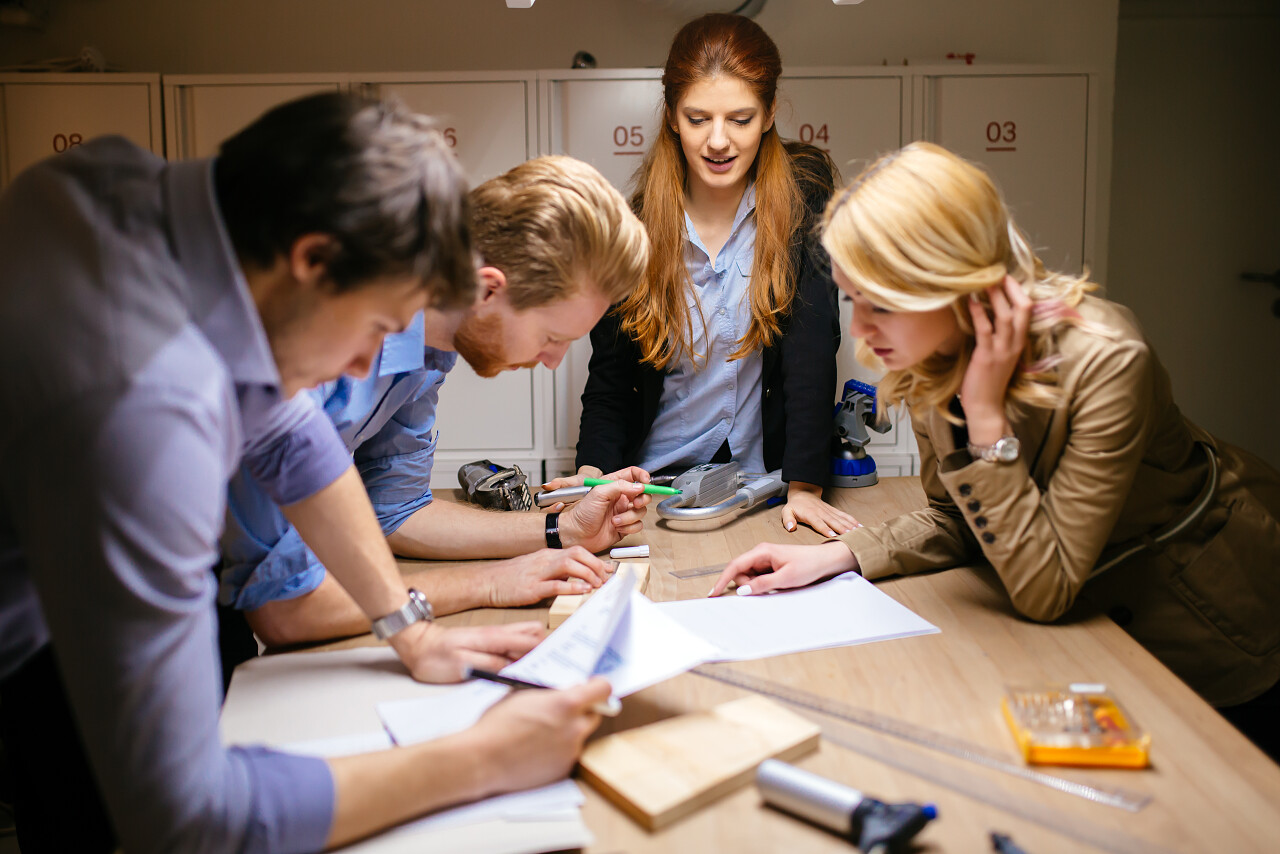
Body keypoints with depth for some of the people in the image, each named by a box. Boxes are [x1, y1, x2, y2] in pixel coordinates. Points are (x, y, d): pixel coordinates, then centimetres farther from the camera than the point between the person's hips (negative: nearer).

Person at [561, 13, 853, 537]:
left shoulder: (804, 194, -6)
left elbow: (812, 341, -13)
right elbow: (609, 378, 1)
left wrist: (804, 485, -22)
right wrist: (593, 472, -16)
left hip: (766, 472, -1)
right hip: (659, 481, 2)